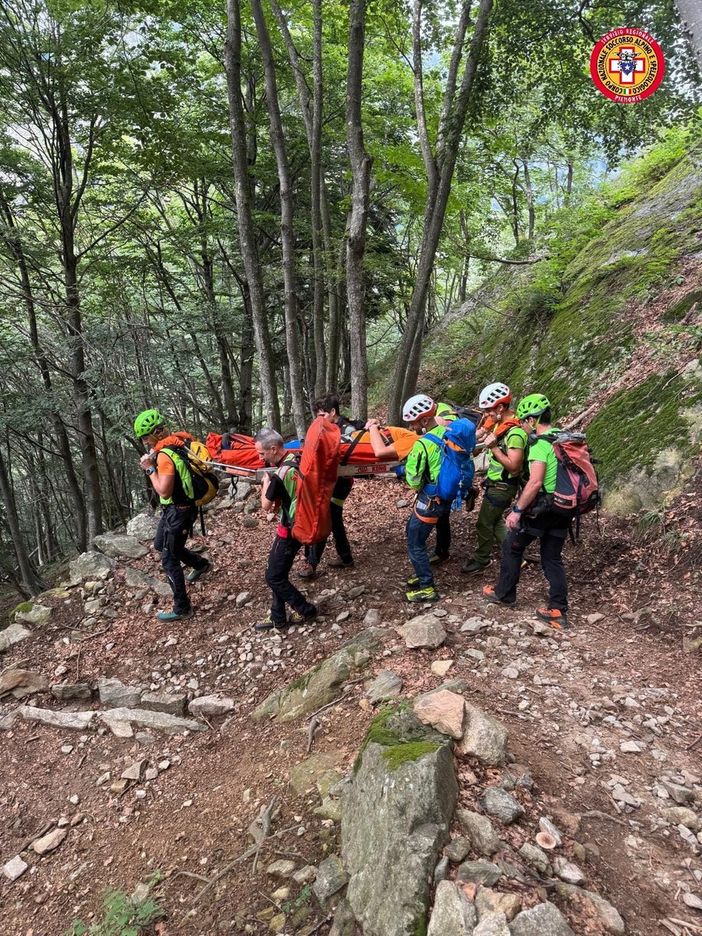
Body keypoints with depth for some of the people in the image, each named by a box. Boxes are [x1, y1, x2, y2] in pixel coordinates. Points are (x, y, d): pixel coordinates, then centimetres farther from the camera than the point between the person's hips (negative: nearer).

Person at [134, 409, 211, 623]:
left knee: (169, 560, 0)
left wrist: (150, 468, -19)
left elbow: (164, 491, -28)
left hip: (177, 512, -10)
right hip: (173, 509, 10)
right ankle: (201, 564, 45)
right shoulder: (175, 443, 2)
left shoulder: (164, 455, -25)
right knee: (161, 545, 29)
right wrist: (154, 461, -1)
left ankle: (182, 608, 9)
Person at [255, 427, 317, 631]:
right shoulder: (295, 460, 1)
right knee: (278, 573, 17)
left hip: (289, 530, -9)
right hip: (299, 523, 9)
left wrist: (266, 480, -2)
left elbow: (266, 505, -14)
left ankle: (305, 611, 15)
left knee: (273, 577, 3)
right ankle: (278, 617, 27)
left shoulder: (281, 473, -27)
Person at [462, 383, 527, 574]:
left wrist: (494, 448, -31)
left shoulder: (515, 433, -27)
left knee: (484, 524, 5)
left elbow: (514, 466, -29)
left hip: (502, 487, -9)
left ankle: (481, 559, 23)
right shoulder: (500, 422, 0)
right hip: (495, 482, 9)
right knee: (495, 519, 23)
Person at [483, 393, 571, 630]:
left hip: (540, 509, -7)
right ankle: (559, 611, 14)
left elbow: (535, 482, -28)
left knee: (512, 547, 14)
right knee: (553, 559, 15)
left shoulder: (540, 443, -19)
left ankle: (504, 593, 26)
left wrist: (517, 510, -22)